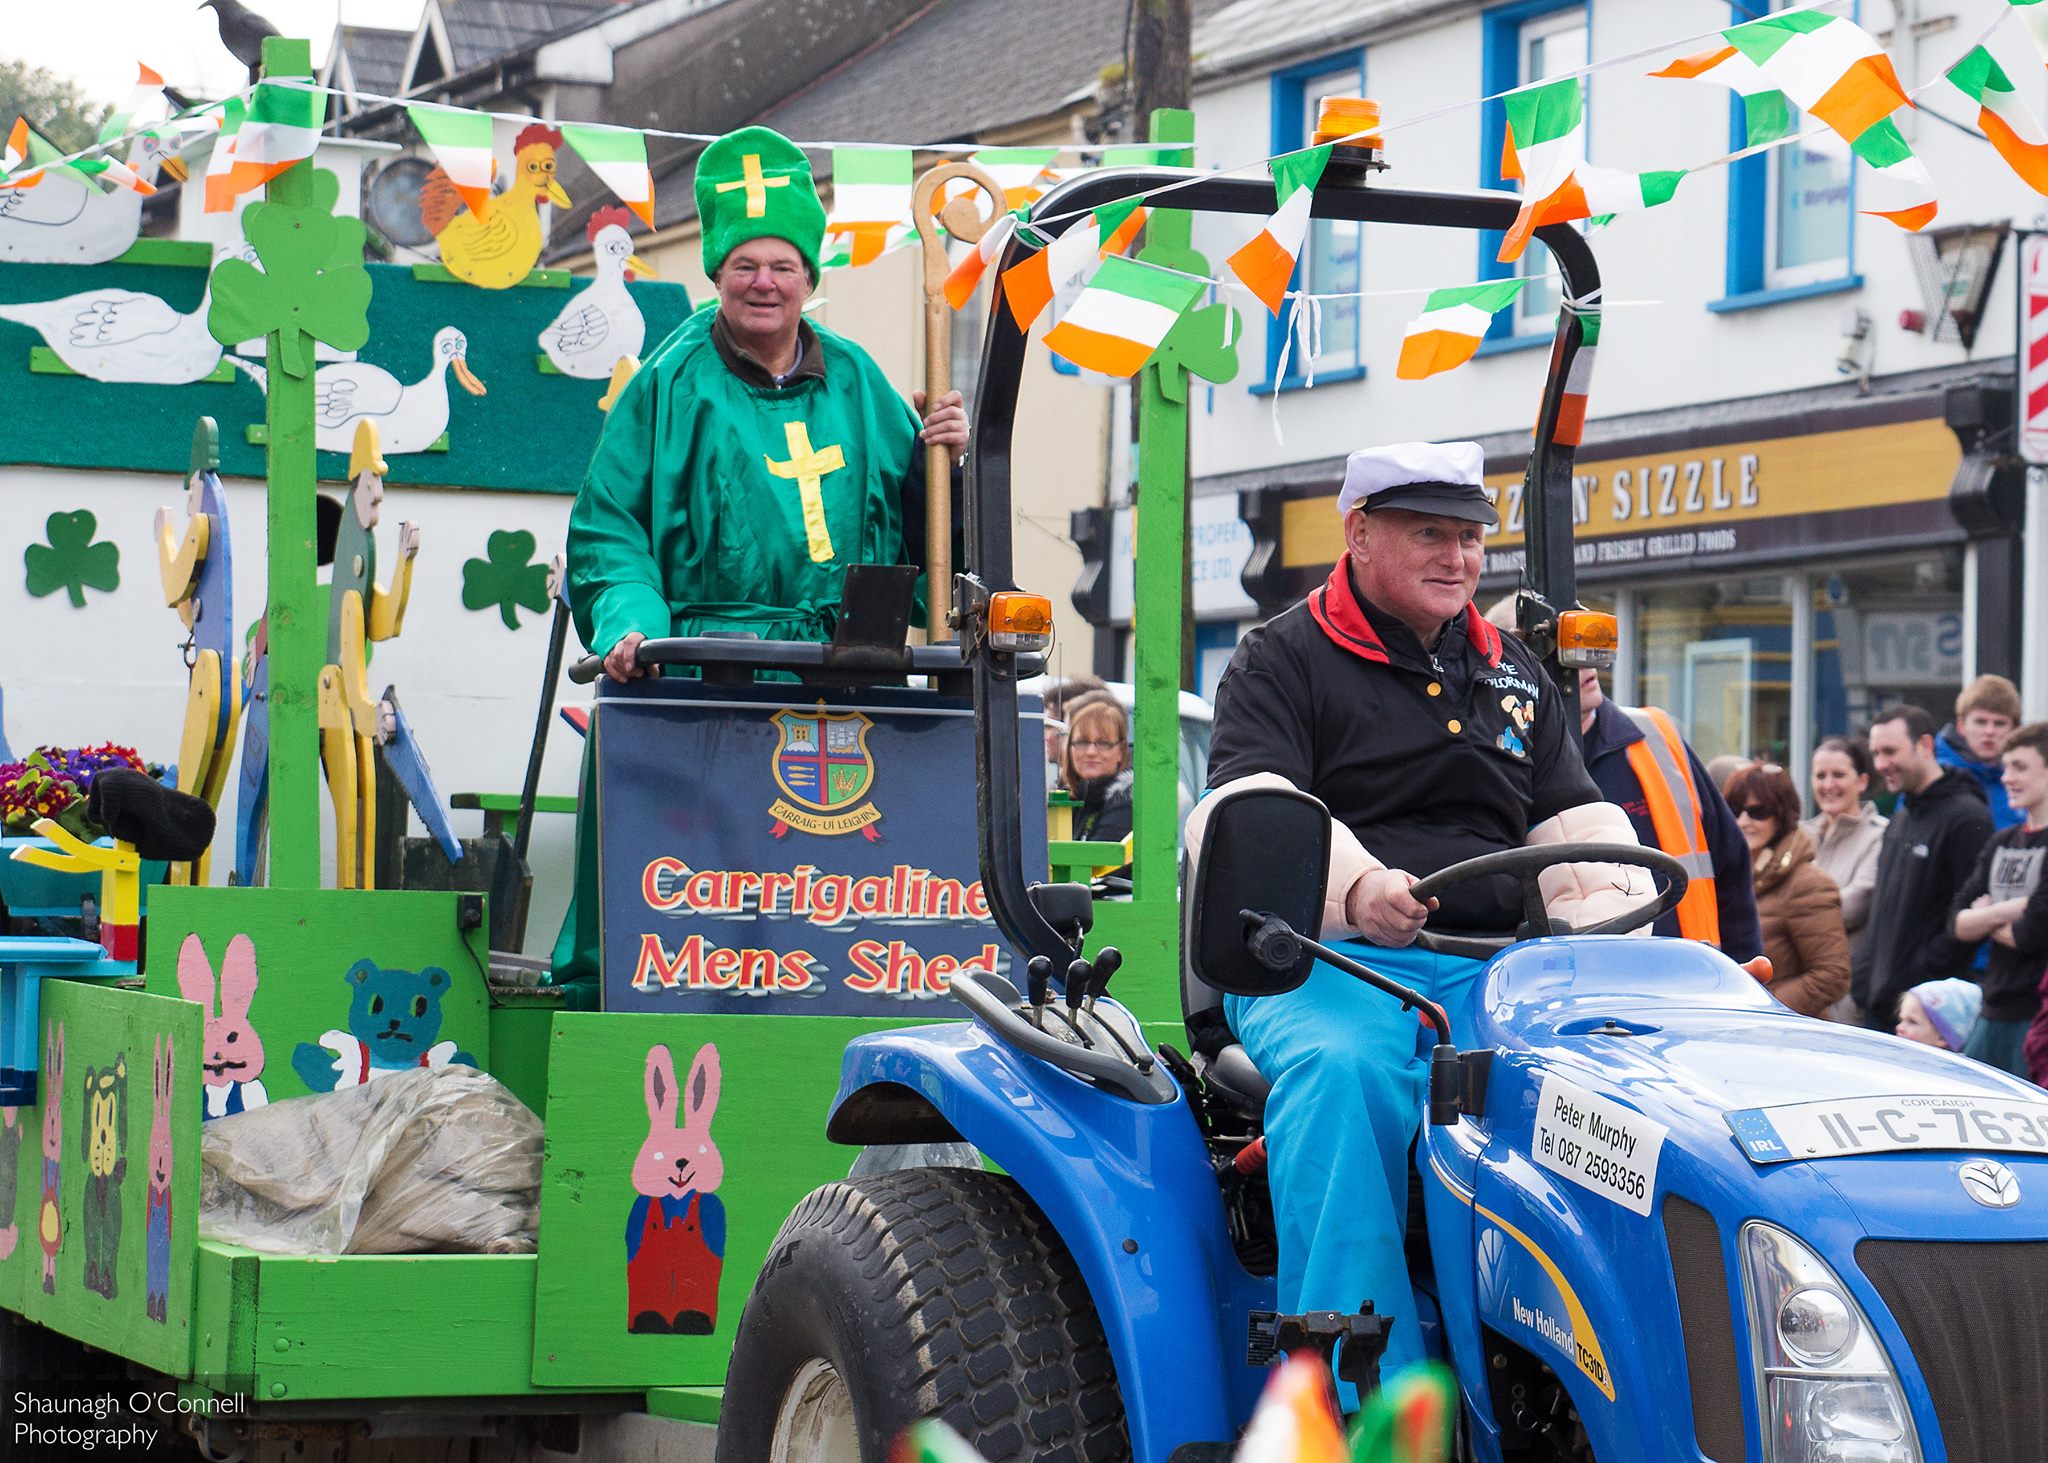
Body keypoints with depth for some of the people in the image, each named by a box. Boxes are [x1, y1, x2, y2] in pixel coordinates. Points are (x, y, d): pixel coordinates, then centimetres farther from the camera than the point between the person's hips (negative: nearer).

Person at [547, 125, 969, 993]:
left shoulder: (855, 382, 17)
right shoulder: (672, 385, 8)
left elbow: (914, 522, 24)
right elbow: (606, 528, 3)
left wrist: (943, 458, 4)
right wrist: (629, 624, -13)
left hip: (843, 663, 3)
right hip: (705, 654, -3)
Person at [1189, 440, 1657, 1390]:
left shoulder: (1515, 677, 26)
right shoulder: (1283, 661, 7)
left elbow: (1576, 823, 21)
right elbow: (1249, 814, -9)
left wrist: (1615, 927, -2)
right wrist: (1354, 887, -30)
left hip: (1494, 967, 4)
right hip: (1330, 963, -4)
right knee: (1347, 1072, -38)